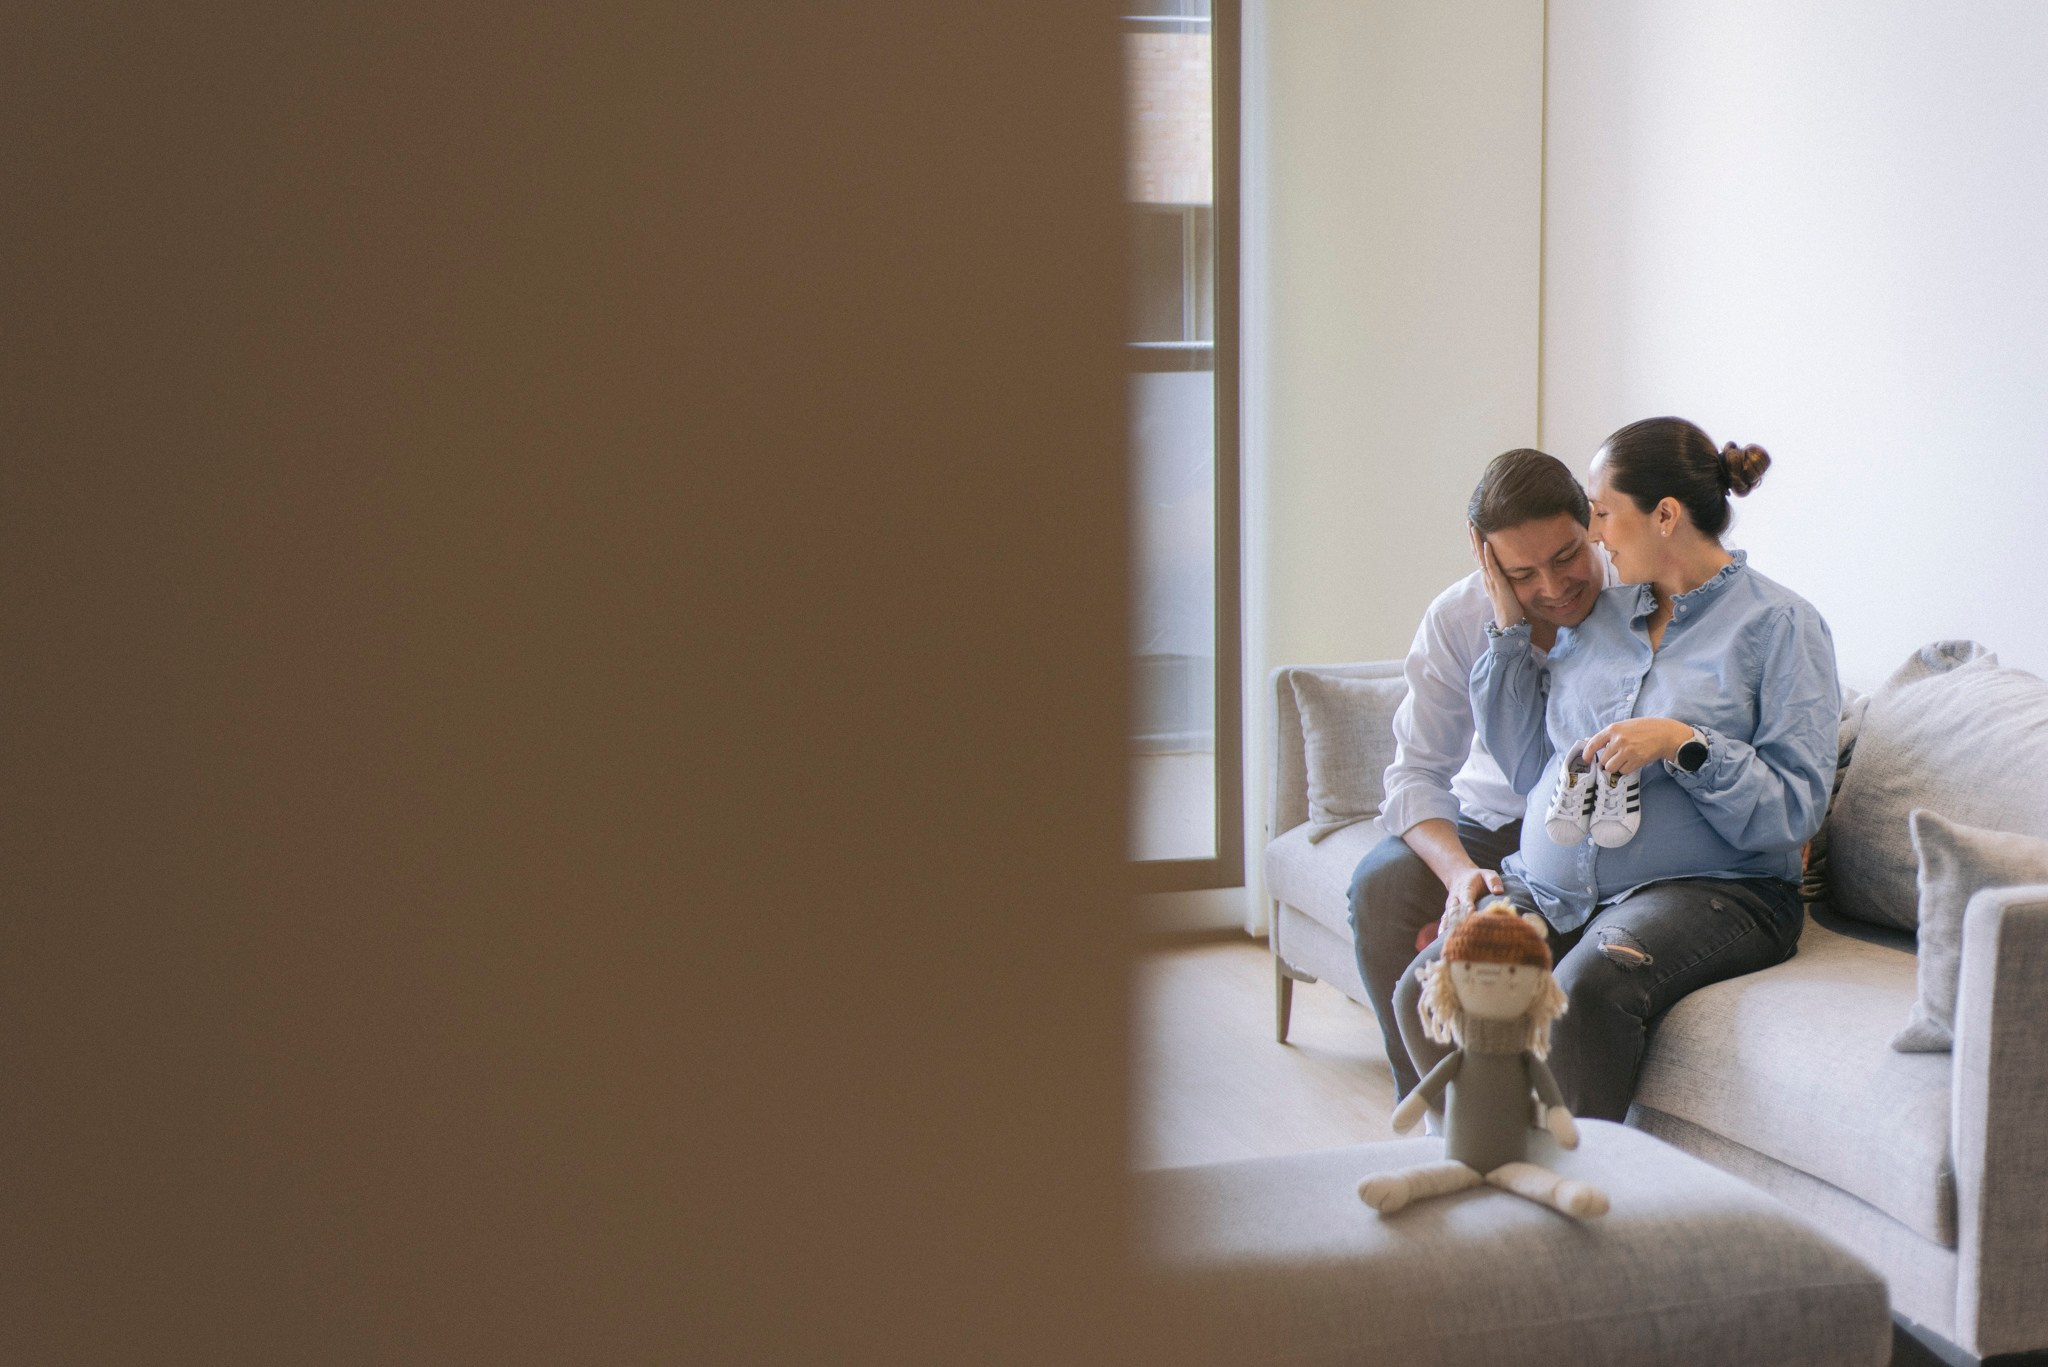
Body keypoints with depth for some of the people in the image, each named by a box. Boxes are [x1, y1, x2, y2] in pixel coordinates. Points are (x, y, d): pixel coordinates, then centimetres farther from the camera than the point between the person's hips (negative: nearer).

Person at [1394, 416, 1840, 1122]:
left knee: (1587, 990, -37)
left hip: (1710, 888, -5)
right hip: (1552, 883, 5)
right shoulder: (1598, 613, 15)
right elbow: (1531, 771, 13)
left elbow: (1796, 810, -7)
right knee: (1426, 991, -23)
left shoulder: (1779, 624, 0)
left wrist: (1684, 743, -19)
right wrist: (1511, 628, 10)